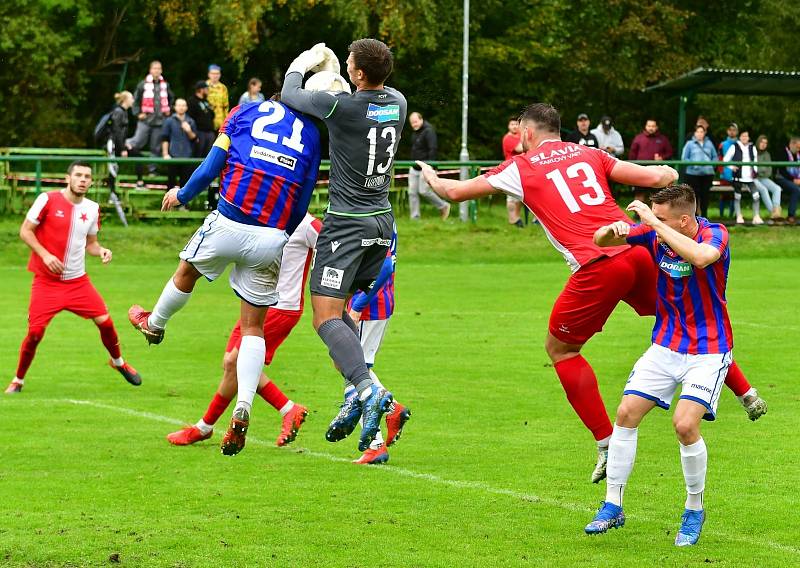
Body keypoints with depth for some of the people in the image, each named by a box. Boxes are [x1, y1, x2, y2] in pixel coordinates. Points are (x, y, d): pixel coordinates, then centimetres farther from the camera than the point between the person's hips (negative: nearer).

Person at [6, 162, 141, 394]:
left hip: (78, 280, 4)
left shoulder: (92, 208, 5)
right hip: (47, 281, -4)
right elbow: (25, 231, -7)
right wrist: (45, 255, -19)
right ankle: (18, 379, 10)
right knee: (35, 332, -11)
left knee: (105, 321, -4)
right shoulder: (48, 200, -9)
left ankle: (118, 362, 24)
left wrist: (101, 251, -7)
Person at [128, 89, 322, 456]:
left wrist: (182, 195, 19)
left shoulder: (245, 112, 6)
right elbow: (301, 205, 11)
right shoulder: (310, 134, 12)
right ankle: (243, 407, -5)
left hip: (228, 224, -2)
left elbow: (212, 165, 3)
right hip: (272, 239, 2)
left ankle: (154, 324, 54)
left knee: (187, 273, 30)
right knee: (253, 328, 8)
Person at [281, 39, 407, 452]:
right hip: (382, 220, 7)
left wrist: (301, 65, 19)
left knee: (326, 317, -9)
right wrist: (330, 71, 27)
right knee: (339, 309, 19)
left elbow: (289, 96, 0)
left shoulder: (340, 106, -19)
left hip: (347, 224, -7)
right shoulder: (397, 103, 0)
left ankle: (368, 390, -28)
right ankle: (357, 397, 9)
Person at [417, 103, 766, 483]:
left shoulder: (520, 168, 12)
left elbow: (455, 192, 20)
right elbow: (655, 177, 14)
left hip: (597, 266, -5)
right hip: (636, 249, 5)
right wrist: (668, 174, 38)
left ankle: (608, 446, 6)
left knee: (560, 349, 13)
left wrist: (432, 177, 41)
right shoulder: (589, 155, 20)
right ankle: (746, 393, 32)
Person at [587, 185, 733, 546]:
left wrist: (655, 223, -39)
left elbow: (701, 256, -43)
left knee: (685, 424, -19)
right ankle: (613, 507, 9)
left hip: (709, 350, -5)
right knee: (627, 413, -3)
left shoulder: (714, 234, -19)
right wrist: (613, 229, -23)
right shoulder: (654, 233, -6)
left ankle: (694, 510, 2)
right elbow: (600, 240, 1)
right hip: (666, 346, 5)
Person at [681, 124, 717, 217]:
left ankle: (704, 216, 14)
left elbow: (715, 157, 15)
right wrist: (693, 165, -14)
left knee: (705, 195, 5)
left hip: (707, 174, 3)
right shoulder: (690, 144, 4)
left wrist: (711, 165, -3)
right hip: (693, 174, -3)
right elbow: (684, 158, 0)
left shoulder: (709, 144, 12)